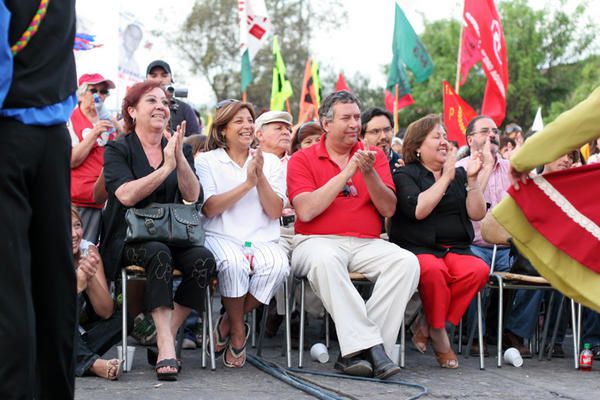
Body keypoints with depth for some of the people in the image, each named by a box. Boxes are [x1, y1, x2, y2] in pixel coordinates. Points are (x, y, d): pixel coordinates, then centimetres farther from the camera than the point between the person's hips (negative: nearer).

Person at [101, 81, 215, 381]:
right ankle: (166, 345, -40)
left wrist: (180, 159, -14)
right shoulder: (118, 149, 3)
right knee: (158, 253, -36)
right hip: (128, 239, -4)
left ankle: (167, 333, -19)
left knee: (203, 259, -27)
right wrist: (166, 168, -18)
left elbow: (192, 196, 0)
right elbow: (126, 195, -15)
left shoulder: (179, 149, 15)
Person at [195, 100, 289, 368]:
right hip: (221, 237, -3)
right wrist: (247, 184, -11)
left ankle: (228, 323, -11)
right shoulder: (207, 161, 8)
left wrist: (261, 178, -8)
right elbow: (209, 208, -6)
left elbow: (275, 212, 6)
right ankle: (238, 331, -13)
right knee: (234, 263, -38)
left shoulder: (271, 162, 16)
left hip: (262, 240, 3)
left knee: (278, 265, -32)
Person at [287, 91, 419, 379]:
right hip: (318, 242, -3)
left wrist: (369, 173, -12)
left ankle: (355, 351, -28)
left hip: (366, 244, 3)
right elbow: (306, 211, -9)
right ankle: (372, 347, -38)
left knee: (407, 262, -26)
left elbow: (388, 209, 4)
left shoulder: (374, 157, 15)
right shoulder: (302, 160, 7)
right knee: (325, 259, -38)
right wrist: (347, 173, -10)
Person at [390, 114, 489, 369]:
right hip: (417, 249, -4)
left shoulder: (459, 174, 20)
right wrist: (446, 178, -7)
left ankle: (426, 326, -16)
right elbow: (418, 210, -13)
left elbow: (477, 214, 9)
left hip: (455, 249, 4)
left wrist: (472, 179, -2)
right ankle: (439, 337, -19)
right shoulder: (405, 176, 6)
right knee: (434, 270, -39)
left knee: (479, 270, -29)